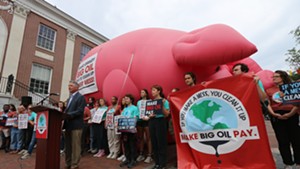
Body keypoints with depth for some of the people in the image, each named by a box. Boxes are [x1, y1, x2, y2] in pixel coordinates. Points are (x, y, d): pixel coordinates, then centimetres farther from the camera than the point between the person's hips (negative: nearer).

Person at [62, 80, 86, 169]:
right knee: (67, 145, 15)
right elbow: (67, 111, 19)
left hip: (76, 125, -9)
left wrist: (68, 115, -25)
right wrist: (64, 114, -1)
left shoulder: (80, 97, -8)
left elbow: (80, 111, -17)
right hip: (68, 124, 9)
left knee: (75, 146, 1)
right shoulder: (70, 98, 21)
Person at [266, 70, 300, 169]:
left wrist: (290, 113, -13)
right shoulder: (269, 90, 8)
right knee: (283, 141, 5)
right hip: (277, 116, 1)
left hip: (291, 115, -1)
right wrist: (273, 114, -11)